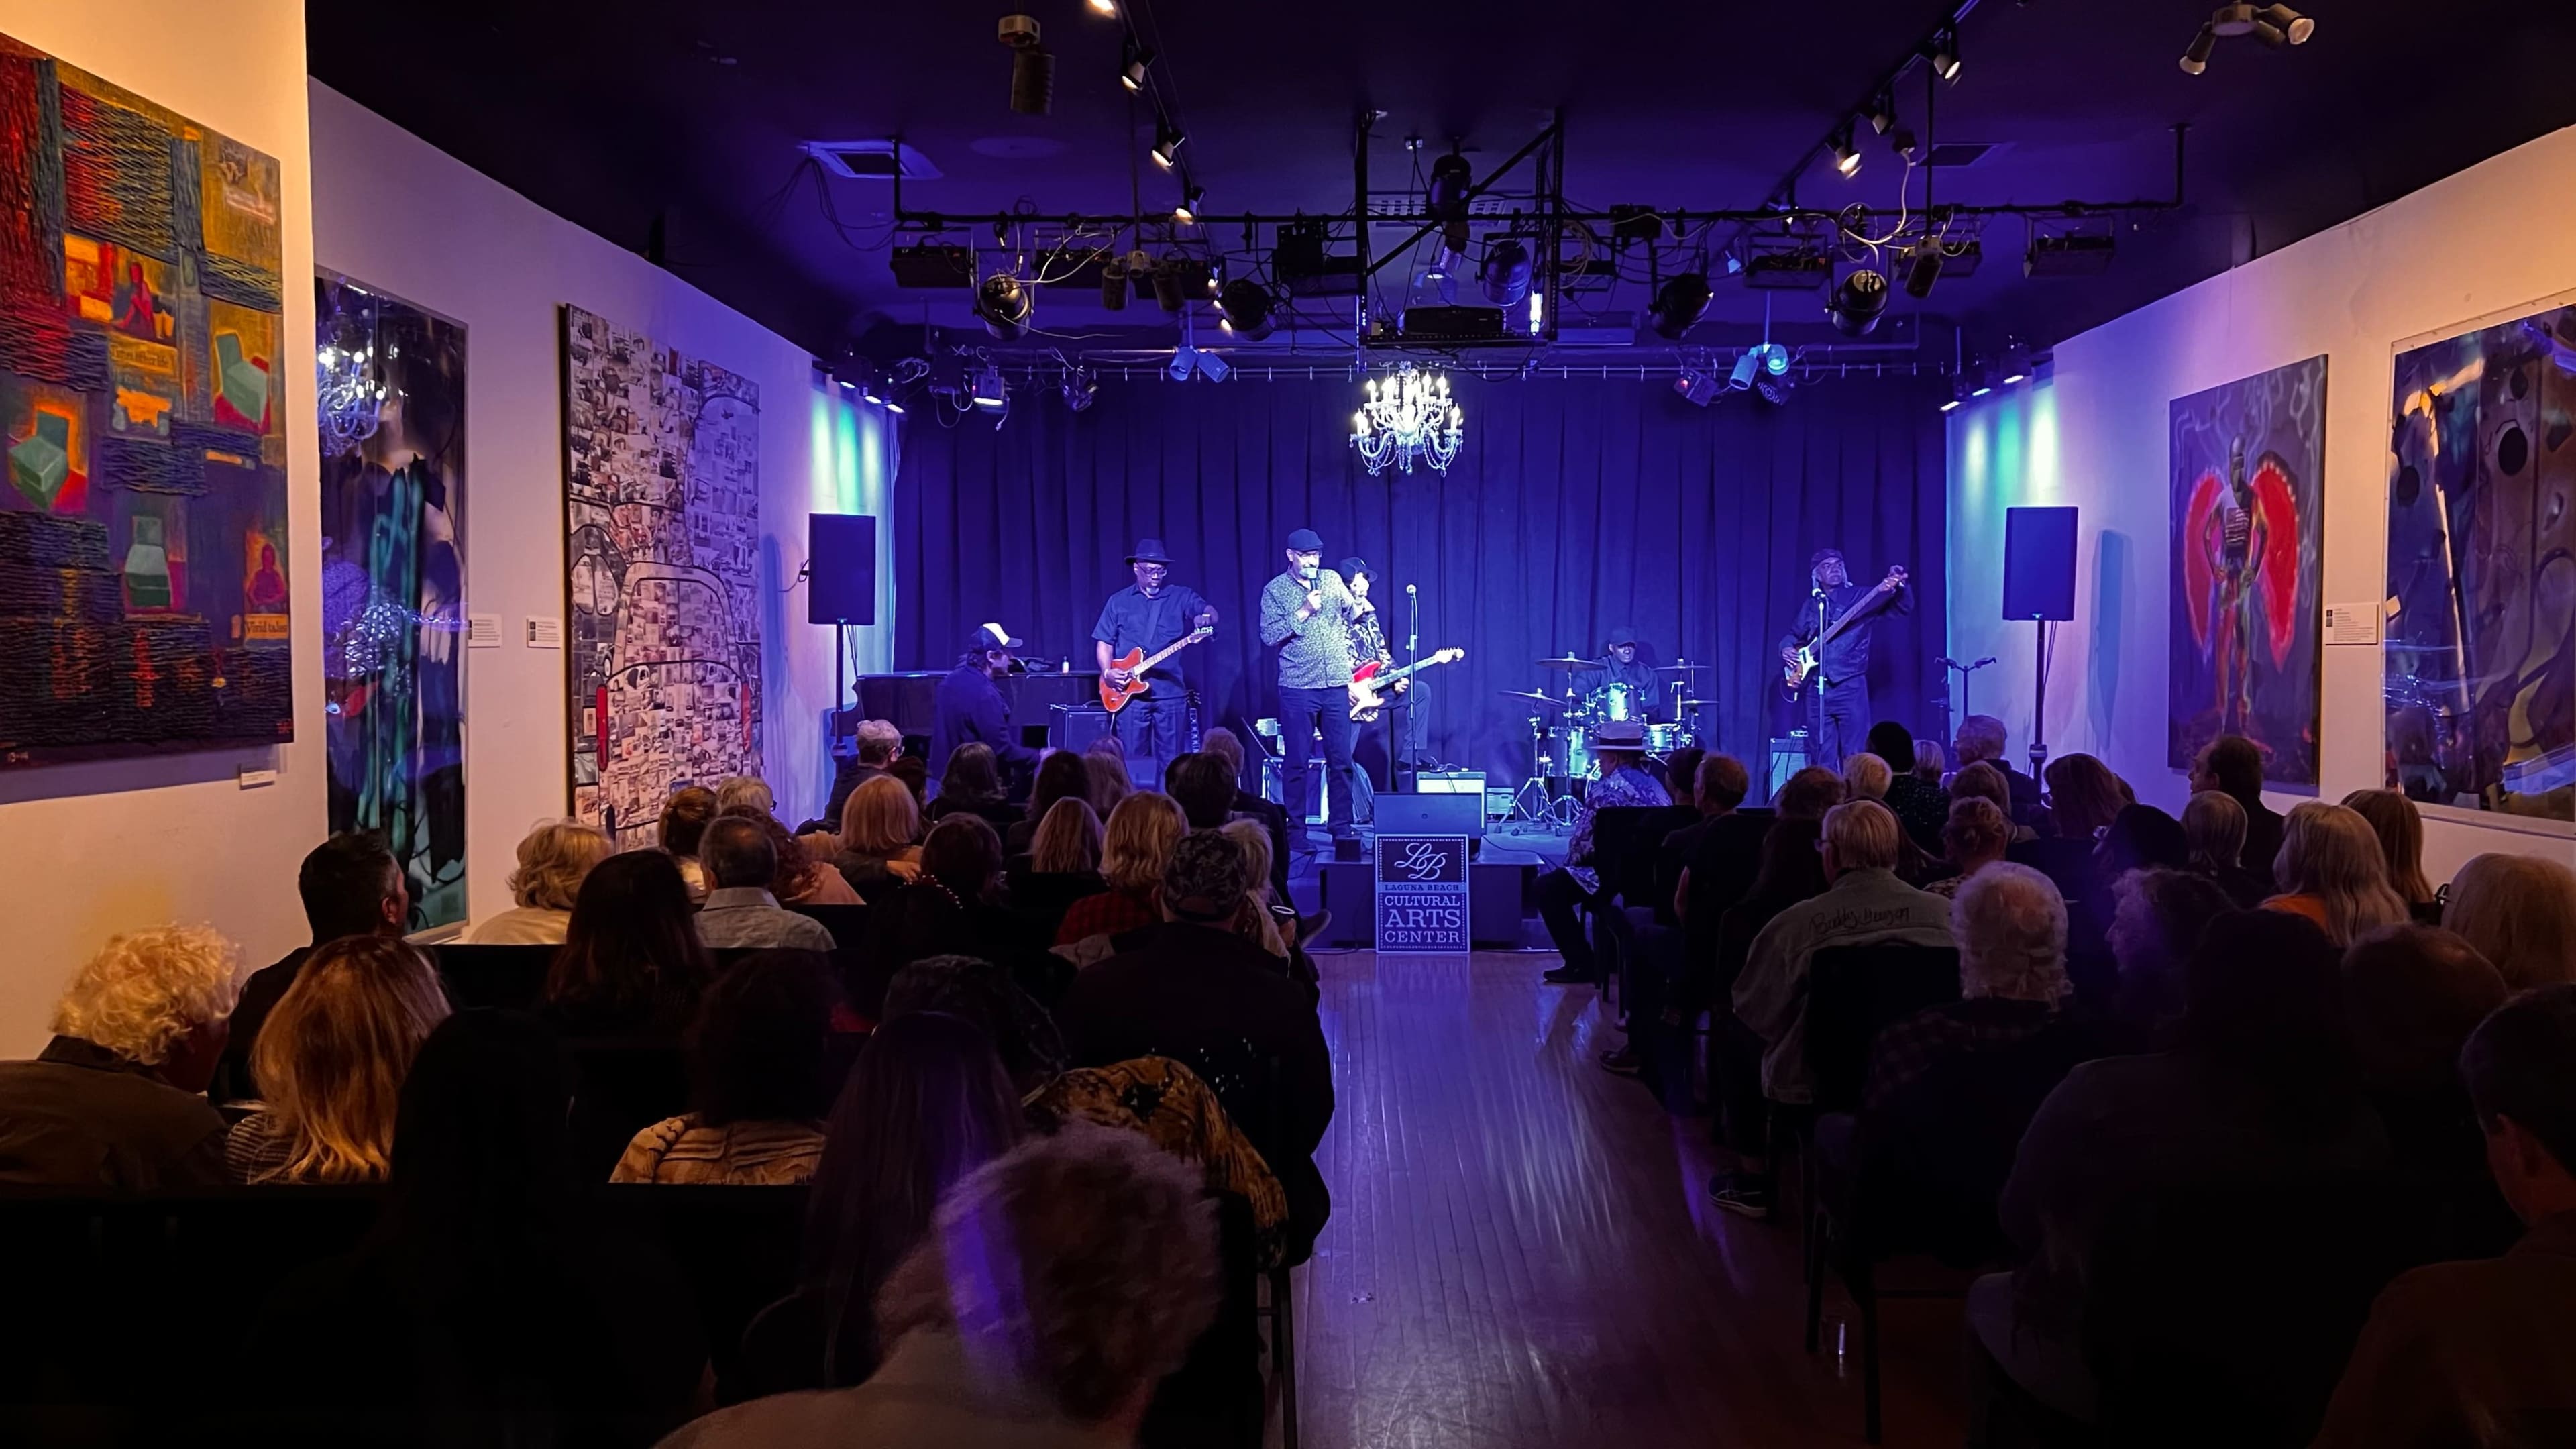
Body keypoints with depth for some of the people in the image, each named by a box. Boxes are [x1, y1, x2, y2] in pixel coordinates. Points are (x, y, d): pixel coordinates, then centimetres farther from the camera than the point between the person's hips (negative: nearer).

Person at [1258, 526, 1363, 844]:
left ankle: (1342, 826, 13)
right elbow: (1269, 636, -10)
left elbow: (1352, 615, 23)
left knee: (1341, 760, 5)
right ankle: (1295, 830, 8)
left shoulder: (1333, 580, 9)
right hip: (1297, 688, -3)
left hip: (1336, 685, 3)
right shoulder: (1274, 590, 0)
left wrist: (1359, 605, 3)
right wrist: (1304, 612, -15)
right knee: (1297, 762, 1)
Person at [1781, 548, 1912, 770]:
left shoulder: (1860, 596, 2)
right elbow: (1793, 635, 28)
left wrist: (1899, 586, -30)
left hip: (1850, 686, -4)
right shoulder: (1811, 605, 16)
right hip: (1816, 689, 4)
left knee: (1856, 757, -7)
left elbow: (1904, 606, -8)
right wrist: (1787, 649, 5)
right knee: (1822, 758, 6)